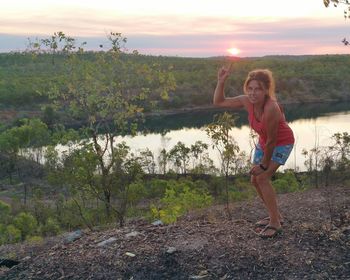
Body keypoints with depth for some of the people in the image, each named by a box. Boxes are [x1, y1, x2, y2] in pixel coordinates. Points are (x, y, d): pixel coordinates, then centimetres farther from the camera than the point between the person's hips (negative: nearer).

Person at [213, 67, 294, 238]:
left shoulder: (271, 108, -37)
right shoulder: (247, 101, -18)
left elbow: (272, 140, -28)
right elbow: (219, 102, -9)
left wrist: (264, 164, -17)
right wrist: (221, 82, -24)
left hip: (282, 143, -7)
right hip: (264, 142, 8)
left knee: (262, 178, -16)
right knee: (254, 180, 8)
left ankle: (275, 223, -2)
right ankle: (275, 216, 26)